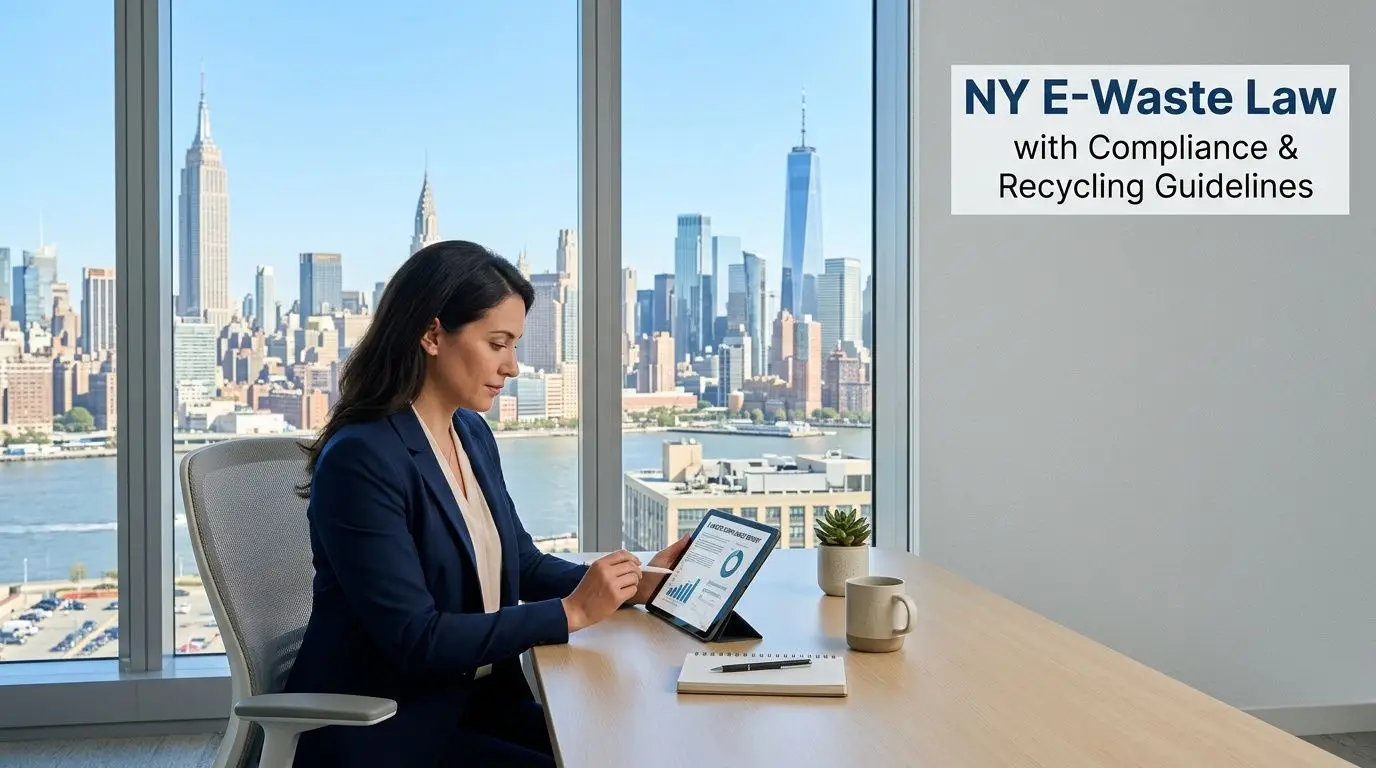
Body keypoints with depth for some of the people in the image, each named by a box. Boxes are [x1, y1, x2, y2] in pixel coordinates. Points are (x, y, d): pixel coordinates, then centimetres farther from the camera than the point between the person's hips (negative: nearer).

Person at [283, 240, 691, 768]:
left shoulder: (472, 433, 5)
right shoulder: (361, 458, -21)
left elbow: (523, 564, 13)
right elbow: (413, 639, -23)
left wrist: (636, 581, -3)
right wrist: (572, 612, -22)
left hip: (476, 698, 8)